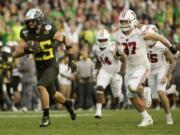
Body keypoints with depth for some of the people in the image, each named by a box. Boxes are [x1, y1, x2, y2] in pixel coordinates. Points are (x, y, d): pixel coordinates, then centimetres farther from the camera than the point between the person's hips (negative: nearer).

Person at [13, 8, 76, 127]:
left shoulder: (50, 32, -20)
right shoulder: (27, 35, -10)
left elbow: (66, 40, -6)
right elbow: (16, 54, -9)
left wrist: (71, 60, -8)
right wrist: (27, 49, -29)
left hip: (52, 67, -5)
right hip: (40, 68, 5)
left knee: (41, 86, -27)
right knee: (52, 95, 18)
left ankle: (46, 116, -15)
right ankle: (68, 104, 49)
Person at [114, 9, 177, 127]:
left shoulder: (141, 34, -20)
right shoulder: (119, 36, -6)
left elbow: (159, 37, -6)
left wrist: (173, 49, 1)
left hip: (143, 67, -6)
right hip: (130, 68, 6)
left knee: (132, 87, -29)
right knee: (132, 97, 7)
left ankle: (145, 92, 6)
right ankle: (147, 118, 24)